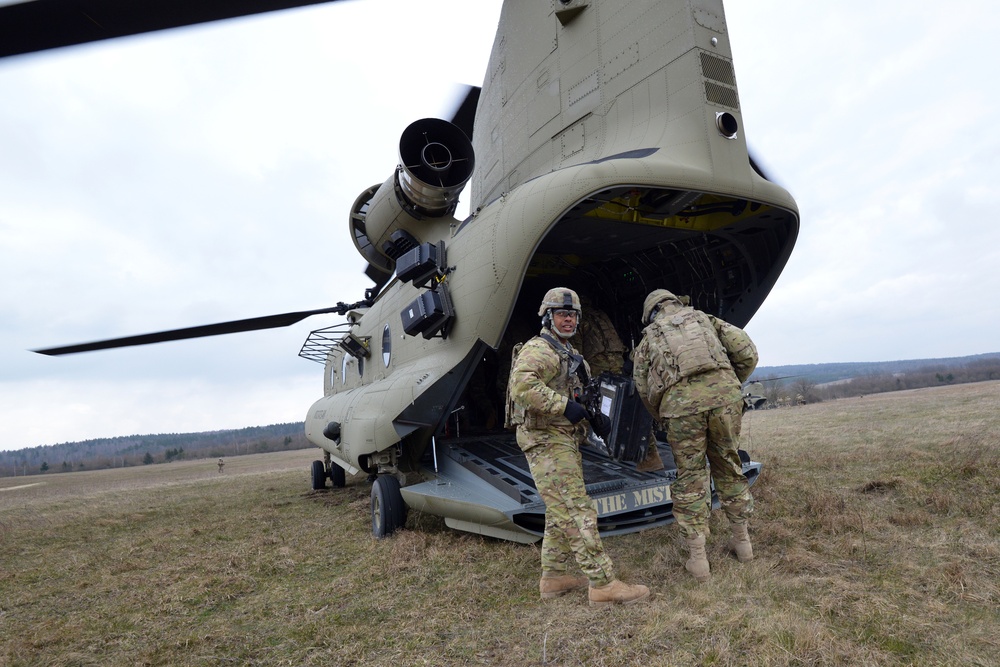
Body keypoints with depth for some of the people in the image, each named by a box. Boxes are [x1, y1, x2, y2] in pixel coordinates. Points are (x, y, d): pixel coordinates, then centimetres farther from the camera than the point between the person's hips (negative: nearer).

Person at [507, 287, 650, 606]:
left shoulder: (571, 355, 19)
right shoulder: (539, 349, -12)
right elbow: (522, 385, -30)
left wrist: (596, 415, 2)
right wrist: (564, 405, -27)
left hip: (564, 441, 11)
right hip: (546, 441, -10)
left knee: (560, 513, 16)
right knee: (578, 514, -9)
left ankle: (553, 577, 27)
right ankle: (603, 584, -3)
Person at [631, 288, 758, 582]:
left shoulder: (648, 338, 22)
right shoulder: (705, 318, 25)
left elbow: (644, 388, 16)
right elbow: (747, 352, 15)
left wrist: (664, 419, 30)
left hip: (680, 402, -2)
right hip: (724, 392, 2)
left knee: (690, 478, 10)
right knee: (728, 466, 20)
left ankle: (698, 558, 14)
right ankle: (742, 540, 34)